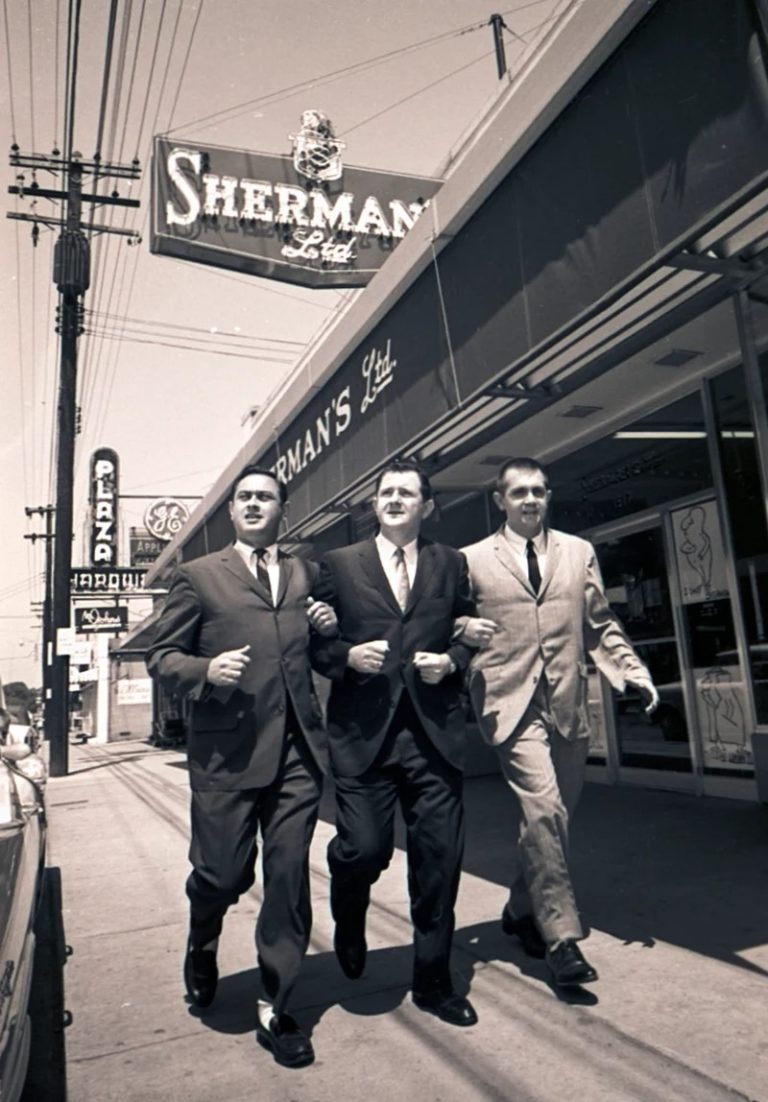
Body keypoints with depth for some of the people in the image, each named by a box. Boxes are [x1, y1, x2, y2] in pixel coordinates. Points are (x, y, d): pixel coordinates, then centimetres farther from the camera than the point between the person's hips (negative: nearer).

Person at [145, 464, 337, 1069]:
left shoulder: (307, 575, 16)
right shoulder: (198, 575, 7)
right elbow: (162, 656, 5)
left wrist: (330, 628, 3)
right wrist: (206, 670, -15)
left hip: (298, 749, 3)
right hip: (227, 750, -2)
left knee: (289, 877, 5)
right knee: (225, 872, 2)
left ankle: (274, 1009, 24)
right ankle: (201, 947, 39)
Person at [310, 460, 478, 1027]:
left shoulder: (451, 563, 12)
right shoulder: (339, 564, 6)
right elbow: (313, 642, 6)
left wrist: (452, 661, -4)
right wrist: (348, 656, -13)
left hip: (435, 731, 2)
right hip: (364, 730, -2)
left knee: (439, 857, 7)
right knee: (365, 848, -7)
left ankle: (434, 981, 29)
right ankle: (349, 918, 32)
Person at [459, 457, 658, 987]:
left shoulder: (580, 552, 12)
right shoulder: (472, 560, 3)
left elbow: (601, 624, 14)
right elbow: (446, 622, 7)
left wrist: (634, 671, 2)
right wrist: (464, 629, -15)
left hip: (569, 703, 4)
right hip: (511, 701, -4)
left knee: (551, 816, 12)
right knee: (542, 810, -14)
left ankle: (522, 910, 33)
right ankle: (561, 935, -1)